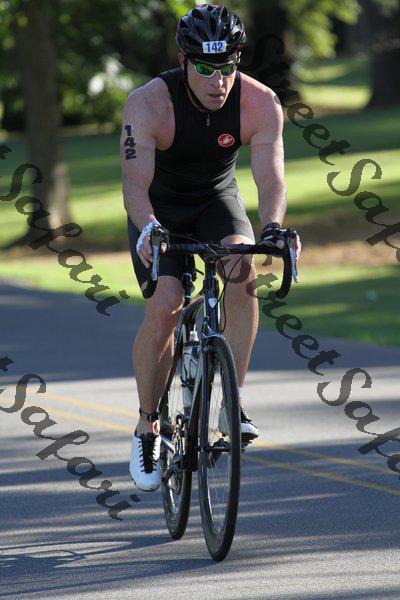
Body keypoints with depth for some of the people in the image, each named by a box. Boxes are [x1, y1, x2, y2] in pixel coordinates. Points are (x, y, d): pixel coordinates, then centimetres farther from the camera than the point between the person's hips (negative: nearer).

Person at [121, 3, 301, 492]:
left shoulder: (260, 104, -23)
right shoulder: (148, 104, -29)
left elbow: (271, 177, -31)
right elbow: (135, 181, -37)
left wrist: (272, 226, -52)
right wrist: (148, 230, -57)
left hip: (217, 202, 2)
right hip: (159, 210, -2)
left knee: (243, 272, -29)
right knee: (163, 310, -21)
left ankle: (232, 400, -19)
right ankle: (147, 427, -1)